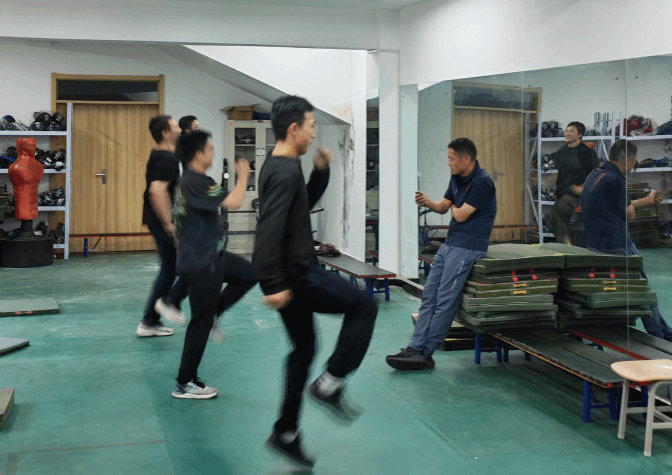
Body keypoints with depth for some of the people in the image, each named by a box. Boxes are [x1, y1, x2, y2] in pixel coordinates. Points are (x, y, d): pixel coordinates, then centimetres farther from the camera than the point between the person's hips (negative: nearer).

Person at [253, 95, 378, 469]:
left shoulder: (279, 167, 13)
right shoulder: (285, 172, -19)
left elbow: (305, 203, 26)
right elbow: (270, 229, -27)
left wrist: (321, 172, 12)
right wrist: (275, 284, -29)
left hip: (293, 273, 10)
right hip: (295, 274, -10)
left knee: (304, 350, 15)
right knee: (363, 307, -4)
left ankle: (286, 434, 22)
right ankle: (330, 383, 0)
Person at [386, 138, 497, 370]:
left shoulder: (482, 183, -16)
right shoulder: (457, 178, 13)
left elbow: (460, 215, -18)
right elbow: (443, 207, 17)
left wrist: (454, 207, 5)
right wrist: (428, 203, -4)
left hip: (467, 248, -9)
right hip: (449, 244, 9)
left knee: (445, 301, -9)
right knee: (429, 296, 3)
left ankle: (424, 354, -4)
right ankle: (415, 347, 2)